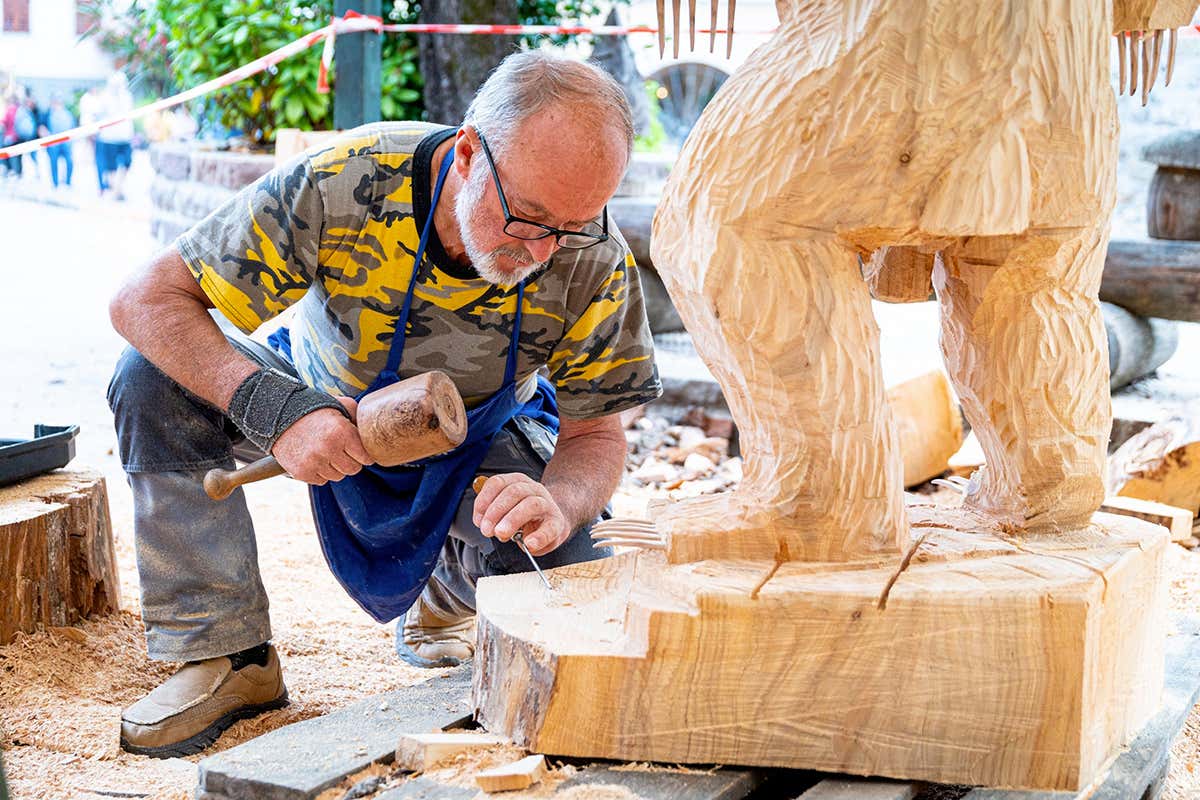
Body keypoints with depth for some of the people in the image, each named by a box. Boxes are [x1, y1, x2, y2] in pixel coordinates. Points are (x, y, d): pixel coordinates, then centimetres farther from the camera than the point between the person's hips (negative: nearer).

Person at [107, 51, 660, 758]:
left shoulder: (596, 262, -28)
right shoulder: (340, 185, -34)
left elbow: (595, 435, -16)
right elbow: (146, 299, -29)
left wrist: (558, 504, -42)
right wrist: (273, 409, -45)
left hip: (479, 440, 1)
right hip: (321, 403, 0)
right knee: (155, 379, -27)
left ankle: (448, 594, 13)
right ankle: (226, 652, -13)